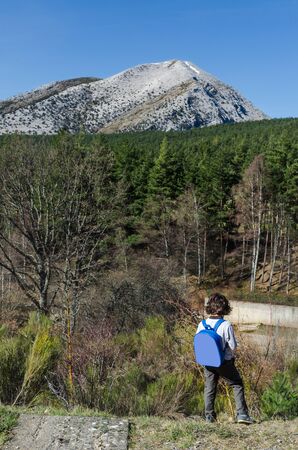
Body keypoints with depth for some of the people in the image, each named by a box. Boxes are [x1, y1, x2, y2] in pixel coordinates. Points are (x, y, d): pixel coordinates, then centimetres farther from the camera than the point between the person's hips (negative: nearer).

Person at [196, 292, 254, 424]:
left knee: (209, 388, 17)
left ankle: (209, 416, 22)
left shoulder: (202, 325, -8)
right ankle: (242, 414, 11)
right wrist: (231, 354, 5)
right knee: (237, 385, 14)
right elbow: (233, 346, -16)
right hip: (225, 362, -4)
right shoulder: (226, 325, -20)